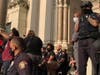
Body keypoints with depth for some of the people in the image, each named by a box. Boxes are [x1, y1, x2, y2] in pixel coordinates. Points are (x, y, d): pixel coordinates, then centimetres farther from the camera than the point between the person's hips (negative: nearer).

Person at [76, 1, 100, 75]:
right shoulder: (81, 18, 23)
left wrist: (87, 17, -3)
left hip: (91, 41, -5)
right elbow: (76, 30, 18)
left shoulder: (94, 15, 8)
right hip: (81, 41, 5)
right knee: (81, 63, 5)